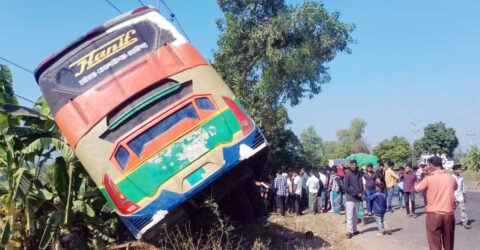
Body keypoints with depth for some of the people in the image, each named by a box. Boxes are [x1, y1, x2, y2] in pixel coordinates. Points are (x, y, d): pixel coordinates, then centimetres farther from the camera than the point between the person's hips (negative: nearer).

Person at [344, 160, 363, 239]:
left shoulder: (358, 174, 10)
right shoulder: (348, 175, -7)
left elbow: (361, 185, 15)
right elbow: (346, 187, -11)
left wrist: (361, 193, -3)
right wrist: (356, 193, -14)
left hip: (358, 198, 6)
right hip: (350, 198, -6)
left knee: (355, 215, 13)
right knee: (350, 216, -5)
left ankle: (354, 230, 22)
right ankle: (349, 231, -2)